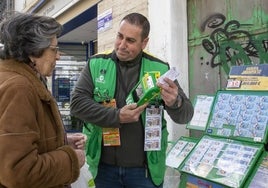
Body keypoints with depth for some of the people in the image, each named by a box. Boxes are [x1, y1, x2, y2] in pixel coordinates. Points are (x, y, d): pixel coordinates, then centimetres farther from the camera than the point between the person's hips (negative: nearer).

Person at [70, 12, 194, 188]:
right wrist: (117, 117, -19)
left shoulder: (160, 69, -3)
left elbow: (186, 115, -2)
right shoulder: (96, 65, -1)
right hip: (104, 167, 1)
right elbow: (77, 103, -8)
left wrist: (174, 103, -26)